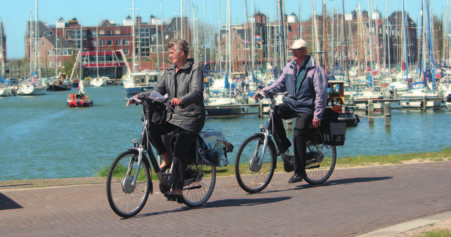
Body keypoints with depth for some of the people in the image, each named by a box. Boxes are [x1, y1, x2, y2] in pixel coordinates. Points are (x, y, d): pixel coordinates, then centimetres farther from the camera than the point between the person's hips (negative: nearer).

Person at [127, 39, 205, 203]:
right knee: (151, 128, -21)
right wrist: (140, 96, -12)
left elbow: (196, 92, -24)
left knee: (179, 151, -20)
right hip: (172, 116, 6)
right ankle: (166, 159, -2)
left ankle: (177, 190, -17)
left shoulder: (195, 70, -7)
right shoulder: (169, 72, 13)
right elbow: (158, 91, 7)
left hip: (191, 118, -6)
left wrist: (181, 100, -44)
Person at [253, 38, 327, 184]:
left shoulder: (315, 70, -10)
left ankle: (299, 172, -10)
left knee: (298, 135, -20)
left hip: (306, 108, -6)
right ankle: (283, 143, -4)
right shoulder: (289, 67, 8)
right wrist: (263, 91, -5)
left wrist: (317, 116, -18)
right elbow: (279, 84, 12)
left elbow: (321, 94, -12)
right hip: (290, 103, 6)